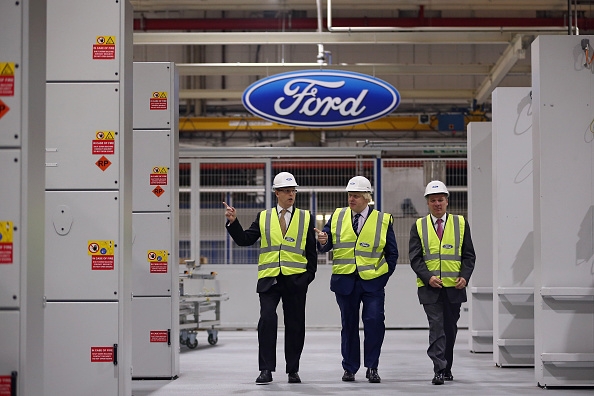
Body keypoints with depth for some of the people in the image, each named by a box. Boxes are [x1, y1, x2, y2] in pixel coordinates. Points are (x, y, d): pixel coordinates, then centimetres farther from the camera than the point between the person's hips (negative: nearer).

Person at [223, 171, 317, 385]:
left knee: (294, 325, 5)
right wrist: (233, 222, -9)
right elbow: (245, 240, 6)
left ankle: (293, 370, 16)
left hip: (295, 279, 1)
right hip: (269, 279, 0)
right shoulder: (263, 217, 10)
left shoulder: (305, 218, 9)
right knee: (267, 320, -14)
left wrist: (309, 275, -2)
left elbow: (311, 250, 8)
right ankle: (266, 370, -7)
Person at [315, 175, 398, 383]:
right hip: (345, 280, 2)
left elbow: (392, 253, 8)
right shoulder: (337, 217, 7)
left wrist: (385, 274, 0)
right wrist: (323, 241, -19)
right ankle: (349, 368, 18)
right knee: (349, 324, 8)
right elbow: (326, 246, 3)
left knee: (375, 321, -12)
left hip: (373, 281, -2)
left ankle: (372, 367, -1)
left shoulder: (383, 220, 3)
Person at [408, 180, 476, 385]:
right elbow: (415, 258, -1)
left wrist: (465, 276, -9)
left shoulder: (460, 224, 8)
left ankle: (447, 369, 24)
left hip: (454, 287, 2)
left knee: (450, 328, 11)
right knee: (437, 328, -10)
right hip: (430, 287, -2)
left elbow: (468, 255, 6)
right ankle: (439, 370, -12)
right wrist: (428, 277, -15)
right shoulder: (419, 226, 5)